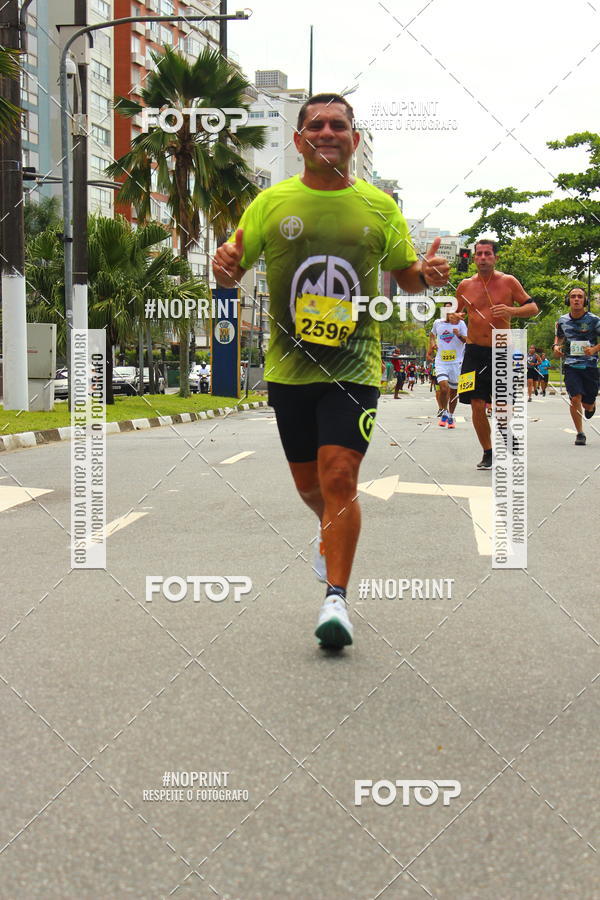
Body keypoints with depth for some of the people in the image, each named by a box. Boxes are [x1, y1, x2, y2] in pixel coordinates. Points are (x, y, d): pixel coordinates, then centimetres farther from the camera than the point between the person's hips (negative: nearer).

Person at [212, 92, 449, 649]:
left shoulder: (380, 207, 3)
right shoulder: (272, 202, 3)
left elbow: (405, 277, 12)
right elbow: (231, 272, 4)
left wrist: (426, 273, -11)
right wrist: (224, 268, -20)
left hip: (354, 369, -2)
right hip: (288, 369, 2)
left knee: (339, 477, -16)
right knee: (309, 485, 14)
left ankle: (336, 596, -8)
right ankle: (332, 536, 47)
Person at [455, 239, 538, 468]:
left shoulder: (508, 282, 1)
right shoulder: (465, 285, 8)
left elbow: (533, 308, 3)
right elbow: (456, 312, 21)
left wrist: (512, 311, -17)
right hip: (475, 352, 2)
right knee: (477, 405, -3)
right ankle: (488, 453, 13)